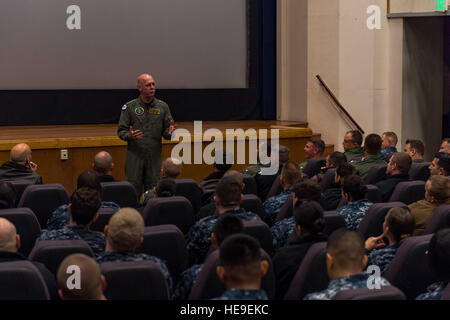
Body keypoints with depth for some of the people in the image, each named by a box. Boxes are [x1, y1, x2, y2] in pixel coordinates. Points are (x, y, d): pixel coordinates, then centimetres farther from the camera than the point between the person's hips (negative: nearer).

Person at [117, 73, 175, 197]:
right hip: (134, 155, -2)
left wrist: (169, 132, -14)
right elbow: (121, 131, 1)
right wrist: (129, 136, -20)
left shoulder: (163, 107, 8)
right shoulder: (129, 107, 1)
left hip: (155, 156, 2)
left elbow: (166, 131, 9)